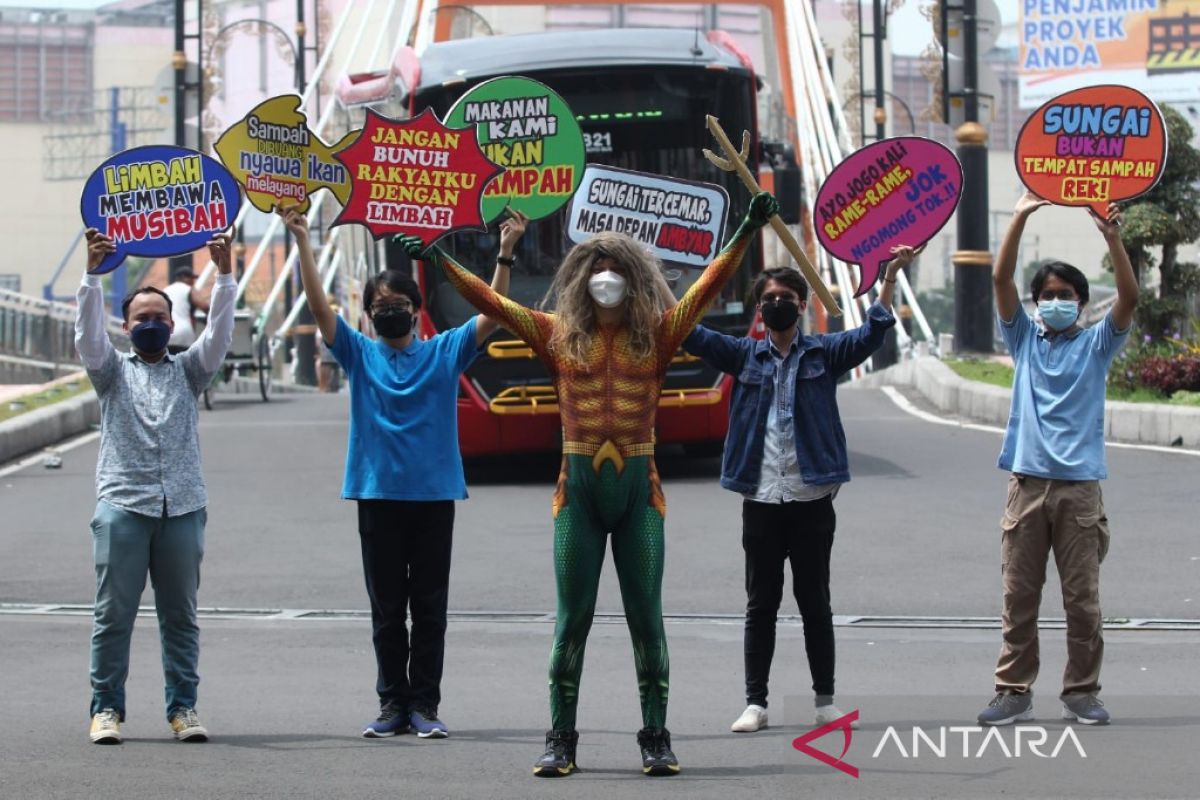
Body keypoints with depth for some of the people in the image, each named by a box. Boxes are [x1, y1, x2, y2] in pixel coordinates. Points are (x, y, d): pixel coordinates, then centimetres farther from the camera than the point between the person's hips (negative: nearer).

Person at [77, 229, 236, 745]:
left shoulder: (187, 371, 16)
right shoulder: (112, 371, 12)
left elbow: (219, 335, 2)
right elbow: (88, 335, -5)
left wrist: (224, 273, -10)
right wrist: (93, 272, -17)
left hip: (182, 508, 2)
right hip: (123, 506, -2)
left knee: (181, 615, 4)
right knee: (114, 612, -3)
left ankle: (183, 706, 8)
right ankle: (107, 707, 0)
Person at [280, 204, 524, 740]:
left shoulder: (445, 351, 7)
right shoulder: (359, 354, 8)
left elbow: (492, 315, 0)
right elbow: (319, 305, 0)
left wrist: (506, 254, -10)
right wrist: (302, 241, -9)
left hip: (434, 494, 0)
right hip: (378, 495, 0)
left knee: (430, 609, 2)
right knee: (387, 609, 5)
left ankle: (425, 706, 6)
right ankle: (392, 705, 9)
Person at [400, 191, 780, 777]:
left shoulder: (657, 335, 3)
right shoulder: (558, 336, 4)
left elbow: (708, 287, -4)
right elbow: (491, 303, 2)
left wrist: (746, 233, -14)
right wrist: (440, 262, -5)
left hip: (637, 487, 0)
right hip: (579, 487, 0)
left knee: (645, 617, 2)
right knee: (571, 618, 2)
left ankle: (656, 739, 7)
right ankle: (560, 740, 6)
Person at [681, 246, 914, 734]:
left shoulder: (825, 353, 5)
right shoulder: (744, 356, 9)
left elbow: (872, 333, -7)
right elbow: (689, 334, 2)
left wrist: (891, 277, -20)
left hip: (812, 499, -1)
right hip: (760, 500, 1)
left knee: (815, 603, 6)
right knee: (761, 605, 5)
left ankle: (825, 701, 13)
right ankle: (755, 702, 8)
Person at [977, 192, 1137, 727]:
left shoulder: (1095, 345, 8)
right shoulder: (1024, 340, 11)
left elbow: (1129, 297, -6)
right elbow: (1000, 279, 1)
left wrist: (1112, 239, -18)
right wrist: (1020, 218, -9)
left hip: (1080, 486, -1)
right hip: (1028, 481, 1)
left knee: (1083, 598, 1)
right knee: (1018, 596, 3)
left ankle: (1081, 693, 8)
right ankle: (1013, 692, 8)